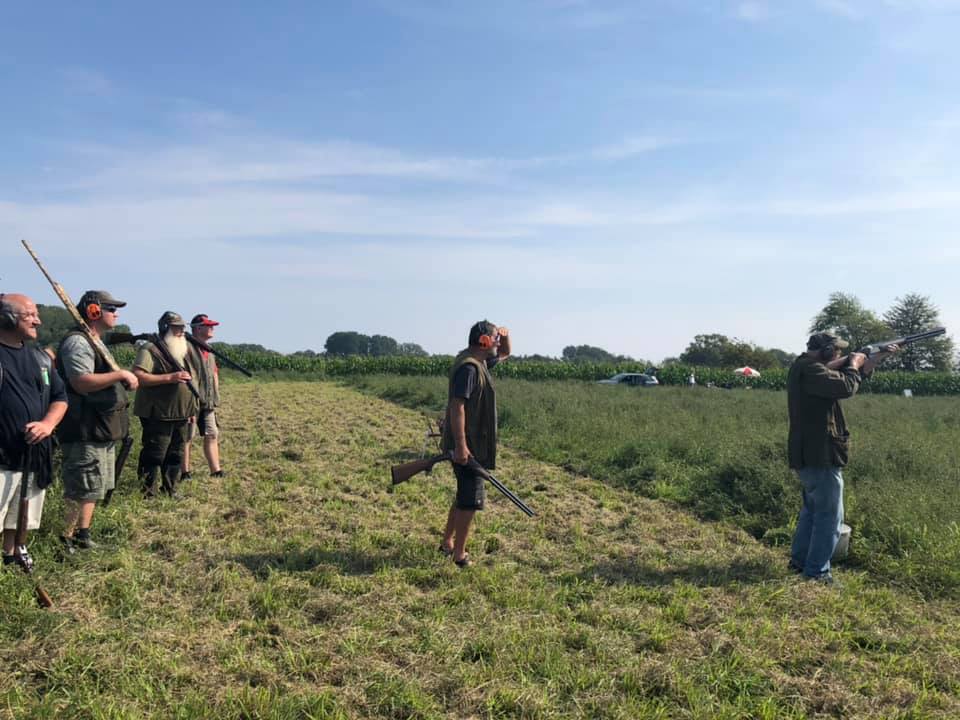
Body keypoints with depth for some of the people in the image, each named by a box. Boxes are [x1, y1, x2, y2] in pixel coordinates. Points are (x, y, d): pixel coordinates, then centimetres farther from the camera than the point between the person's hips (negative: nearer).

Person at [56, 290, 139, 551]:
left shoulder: (95, 342, 18)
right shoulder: (77, 342, -16)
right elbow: (81, 382, -27)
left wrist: (123, 380, 10)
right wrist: (121, 375, -23)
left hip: (101, 431, 11)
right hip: (84, 433, -11)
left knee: (93, 489, 16)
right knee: (81, 490, -4)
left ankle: (83, 537, 26)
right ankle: (67, 543, 5)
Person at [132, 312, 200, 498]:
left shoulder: (185, 349, 14)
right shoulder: (150, 350, -10)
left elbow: (191, 377, 24)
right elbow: (138, 377, -22)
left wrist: (192, 409, 18)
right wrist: (170, 378, -26)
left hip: (181, 414, 8)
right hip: (158, 415, -8)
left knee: (176, 455, 13)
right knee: (154, 455, -4)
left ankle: (170, 490, 24)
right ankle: (147, 495, 4)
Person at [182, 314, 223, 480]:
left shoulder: (209, 351, 17)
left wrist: (215, 396, 16)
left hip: (208, 402, 9)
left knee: (212, 435, 9)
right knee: (187, 437, -1)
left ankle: (216, 471, 14)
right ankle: (185, 473, 6)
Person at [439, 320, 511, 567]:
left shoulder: (480, 362, 10)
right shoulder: (468, 367, -20)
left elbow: (505, 354, 29)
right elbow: (457, 406, -26)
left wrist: (505, 337, 7)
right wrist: (460, 445, -29)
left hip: (474, 443, 10)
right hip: (467, 446, -10)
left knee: (464, 496, 20)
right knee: (471, 500, -2)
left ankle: (447, 543, 32)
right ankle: (459, 555, 8)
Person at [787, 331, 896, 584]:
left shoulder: (804, 367, 12)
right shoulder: (809, 370, -20)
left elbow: (834, 372, 18)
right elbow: (846, 387, -28)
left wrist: (876, 358, 13)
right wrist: (853, 365, -7)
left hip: (808, 453, 11)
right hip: (820, 454, -11)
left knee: (812, 509, 22)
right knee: (829, 516, -2)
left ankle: (799, 560, 30)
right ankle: (816, 571, 4)